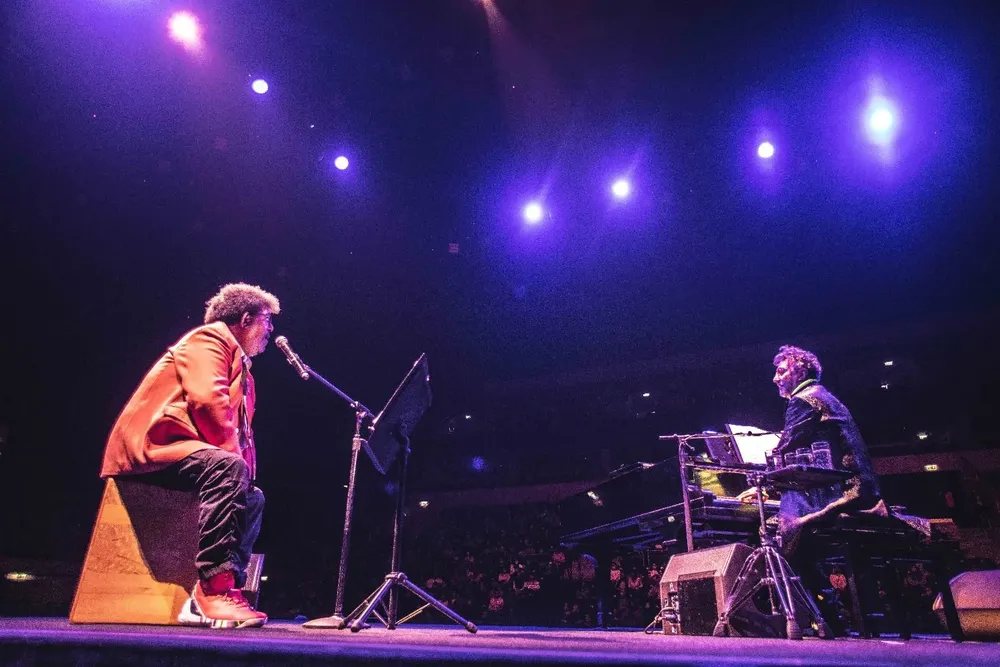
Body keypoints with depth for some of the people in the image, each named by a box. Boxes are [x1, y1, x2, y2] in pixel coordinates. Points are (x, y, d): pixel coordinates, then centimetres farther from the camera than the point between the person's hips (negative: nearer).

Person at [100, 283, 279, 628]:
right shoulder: (209, 339, -5)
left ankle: (210, 596, -3)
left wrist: (244, 466, 1)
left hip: (176, 451, 11)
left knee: (252, 496, 9)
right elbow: (208, 402, -21)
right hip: (150, 446, -11)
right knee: (228, 468, -33)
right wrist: (236, 458, -15)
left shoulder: (239, 362, 24)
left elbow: (240, 427, 19)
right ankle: (215, 586, -33)